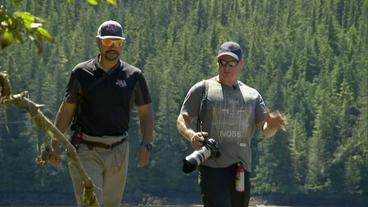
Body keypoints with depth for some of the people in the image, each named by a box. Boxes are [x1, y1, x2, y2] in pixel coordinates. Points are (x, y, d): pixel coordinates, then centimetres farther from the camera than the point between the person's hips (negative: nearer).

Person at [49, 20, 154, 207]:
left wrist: (145, 145, -5)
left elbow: (146, 113, 9)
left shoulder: (134, 76, 5)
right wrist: (55, 144, 5)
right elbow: (67, 109, 9)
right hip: (86, 150, -2)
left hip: (118, 151, 2)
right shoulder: (82, 72, 3)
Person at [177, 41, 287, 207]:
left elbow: (265, 130, 10)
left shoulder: (252, 95, 15)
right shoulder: (203, 89, 6)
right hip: (212, 166, -5)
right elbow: (182, 119, 5)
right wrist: (191, 135, -17)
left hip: (242, 167, 5)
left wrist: (273, 124, -15)